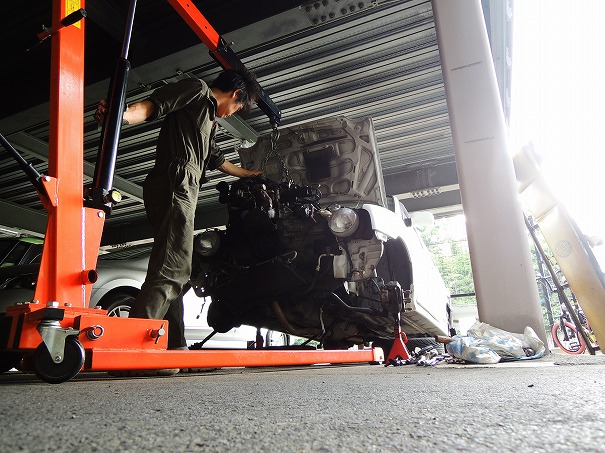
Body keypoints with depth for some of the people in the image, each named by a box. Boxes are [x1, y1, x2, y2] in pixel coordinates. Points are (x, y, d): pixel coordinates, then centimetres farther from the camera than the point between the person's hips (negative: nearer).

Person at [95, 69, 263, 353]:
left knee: (174, 274, 6)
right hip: (175, 186, -10)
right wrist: (121, 116, -28)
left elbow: (216, 160, 47)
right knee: (170, 271, -20)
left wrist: (250, 174, 61)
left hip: (182, 194, 10)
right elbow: (154, 104, -7)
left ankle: (175, 349, 10)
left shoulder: (209, 121, 35)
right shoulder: (198, 90, 8)